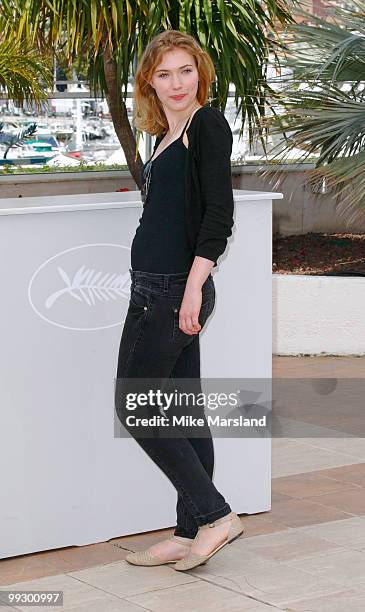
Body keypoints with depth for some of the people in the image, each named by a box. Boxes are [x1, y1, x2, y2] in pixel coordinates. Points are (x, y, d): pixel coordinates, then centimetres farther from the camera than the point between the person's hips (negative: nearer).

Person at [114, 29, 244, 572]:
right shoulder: (166, 137, 16)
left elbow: (220, 211, -18)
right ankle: (191, 535, 17)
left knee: (134, 406, -3)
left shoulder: (208, 124, -10)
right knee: (183, 412, 10)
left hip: (174, 290, -9)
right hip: (158, 290, 9)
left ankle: (214, 515, 1)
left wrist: (195, 284, -24)